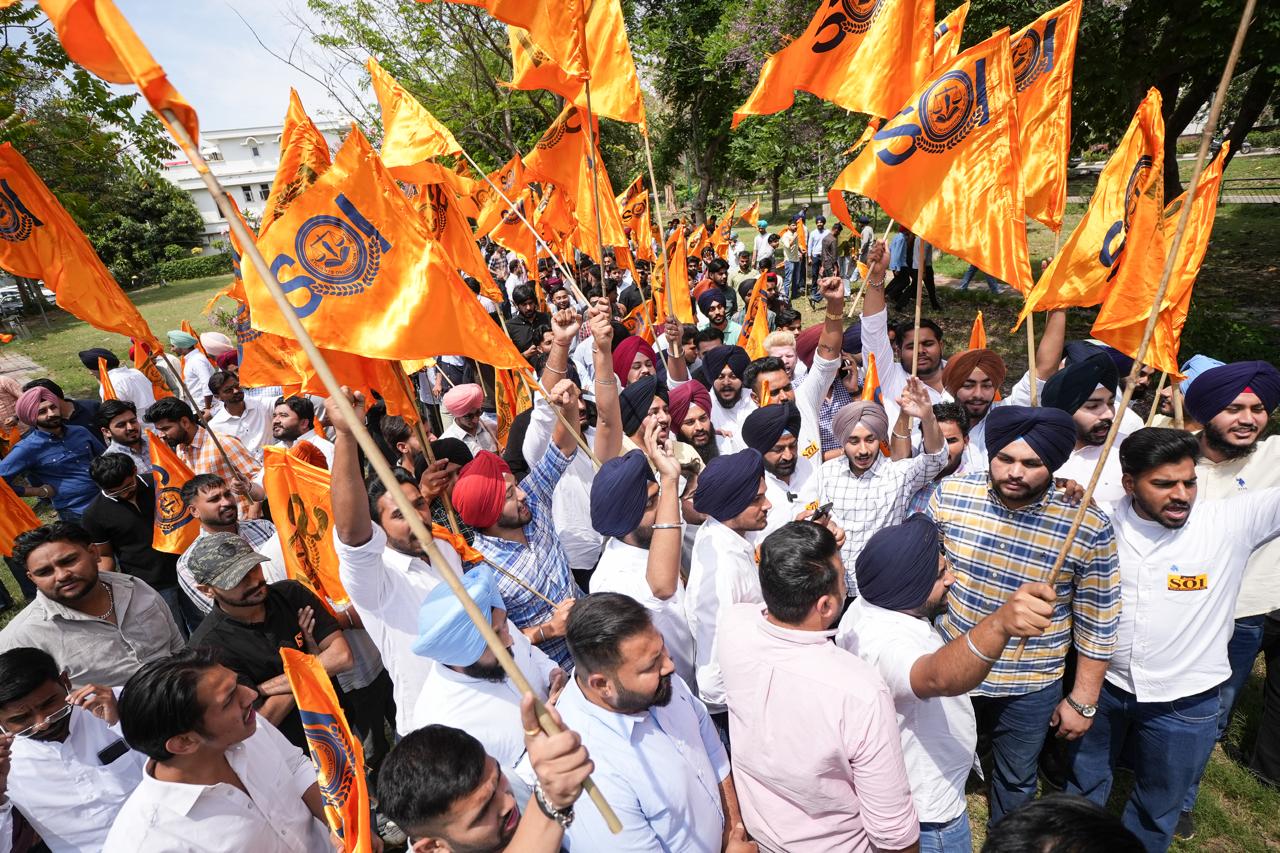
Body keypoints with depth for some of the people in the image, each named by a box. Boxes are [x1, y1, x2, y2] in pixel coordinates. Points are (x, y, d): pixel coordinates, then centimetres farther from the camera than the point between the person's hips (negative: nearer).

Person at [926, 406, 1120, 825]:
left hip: (1029, 687, -1)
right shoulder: (950, 495, -16)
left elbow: (1097, 621, -8)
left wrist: (1082, 699, -2)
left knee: (1016, 781, 23)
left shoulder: (1089, 525, -19)